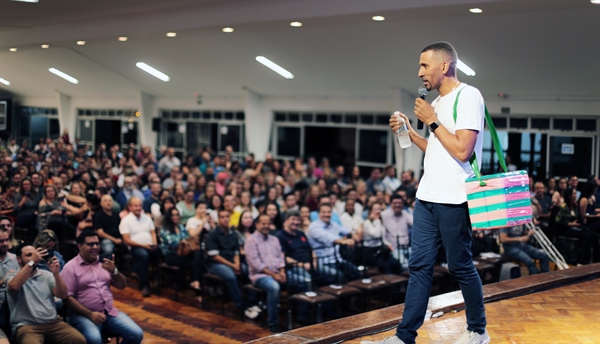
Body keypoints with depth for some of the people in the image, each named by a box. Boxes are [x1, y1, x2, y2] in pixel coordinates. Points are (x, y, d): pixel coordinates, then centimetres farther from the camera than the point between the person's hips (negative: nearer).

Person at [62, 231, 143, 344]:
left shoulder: (104, 262, 13)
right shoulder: (71, 267, -2)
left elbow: (122, 286, 11)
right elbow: (67, 298, -9)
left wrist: (114, 271, -10)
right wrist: (90, 314, -17)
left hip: (110, 313, 5)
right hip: (84, 315, -5)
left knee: (136, 334, -12)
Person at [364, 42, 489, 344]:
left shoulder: (468, 96, -11)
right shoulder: (437, 102, 16)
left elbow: (462, 150, -21)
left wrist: (431, 121, -13)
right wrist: (408, 131, 13)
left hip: (453, 200, -8)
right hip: (427, 196, 8)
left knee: (461, 266, 4)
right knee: (419, 266, 7)